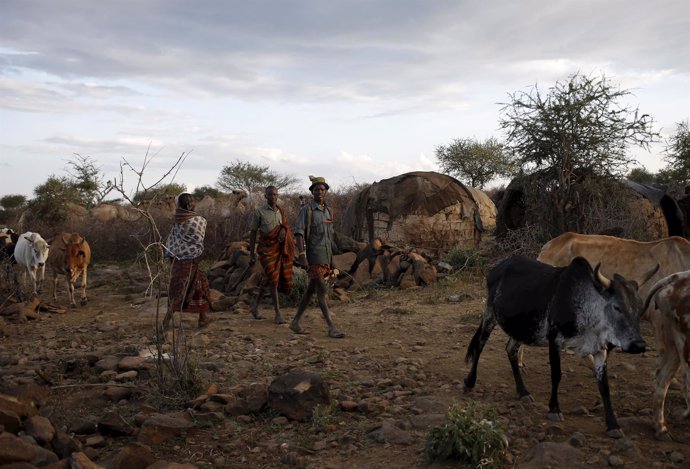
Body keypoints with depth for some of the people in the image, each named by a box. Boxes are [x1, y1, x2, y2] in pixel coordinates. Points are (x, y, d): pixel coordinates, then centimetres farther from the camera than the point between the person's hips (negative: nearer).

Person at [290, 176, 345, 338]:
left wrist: (331, 259, 20)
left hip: (325, 257, 7)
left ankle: (296, 322, 22)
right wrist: (302, 255, -25)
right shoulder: (306, 210, -9)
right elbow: (298, 233, -15)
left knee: (311, 290, 11)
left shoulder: (328, 211, 14)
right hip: (312, 256, -7)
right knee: (322, 290, -13)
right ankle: (332, 328, -14)